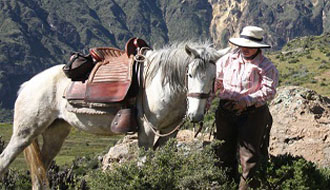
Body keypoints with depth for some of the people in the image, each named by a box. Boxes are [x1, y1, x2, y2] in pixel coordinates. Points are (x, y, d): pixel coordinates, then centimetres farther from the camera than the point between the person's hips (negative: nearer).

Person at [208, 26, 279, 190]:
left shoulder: (266, 66, -5)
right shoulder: (228, 60, 6)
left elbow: (269, 90, -17)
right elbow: (215, 81, 9)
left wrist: (246, 101, -26)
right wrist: (206, 100, -5)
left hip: (252, 113, -4)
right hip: (225, 111, 4)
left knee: (249, 153, -3)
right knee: (224, 151, 11)